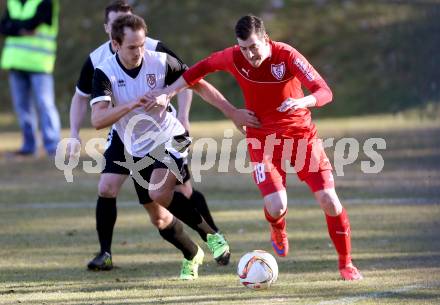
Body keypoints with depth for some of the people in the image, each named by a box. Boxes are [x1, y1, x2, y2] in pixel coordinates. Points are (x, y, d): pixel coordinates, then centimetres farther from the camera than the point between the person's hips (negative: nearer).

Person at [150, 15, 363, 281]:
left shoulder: (287, 56, -20)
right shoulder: (234, 58, -12)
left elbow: (324, 92, -25)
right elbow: (202, 68, 8)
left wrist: (302, 102, -46)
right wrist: (167, 92, 7)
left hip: (301, 134, -1)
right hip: (263, 139, 1)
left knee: (329, 201, -8)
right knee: (276, 206, -18)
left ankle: (346, 263, 15)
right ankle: (278, 231, 22)